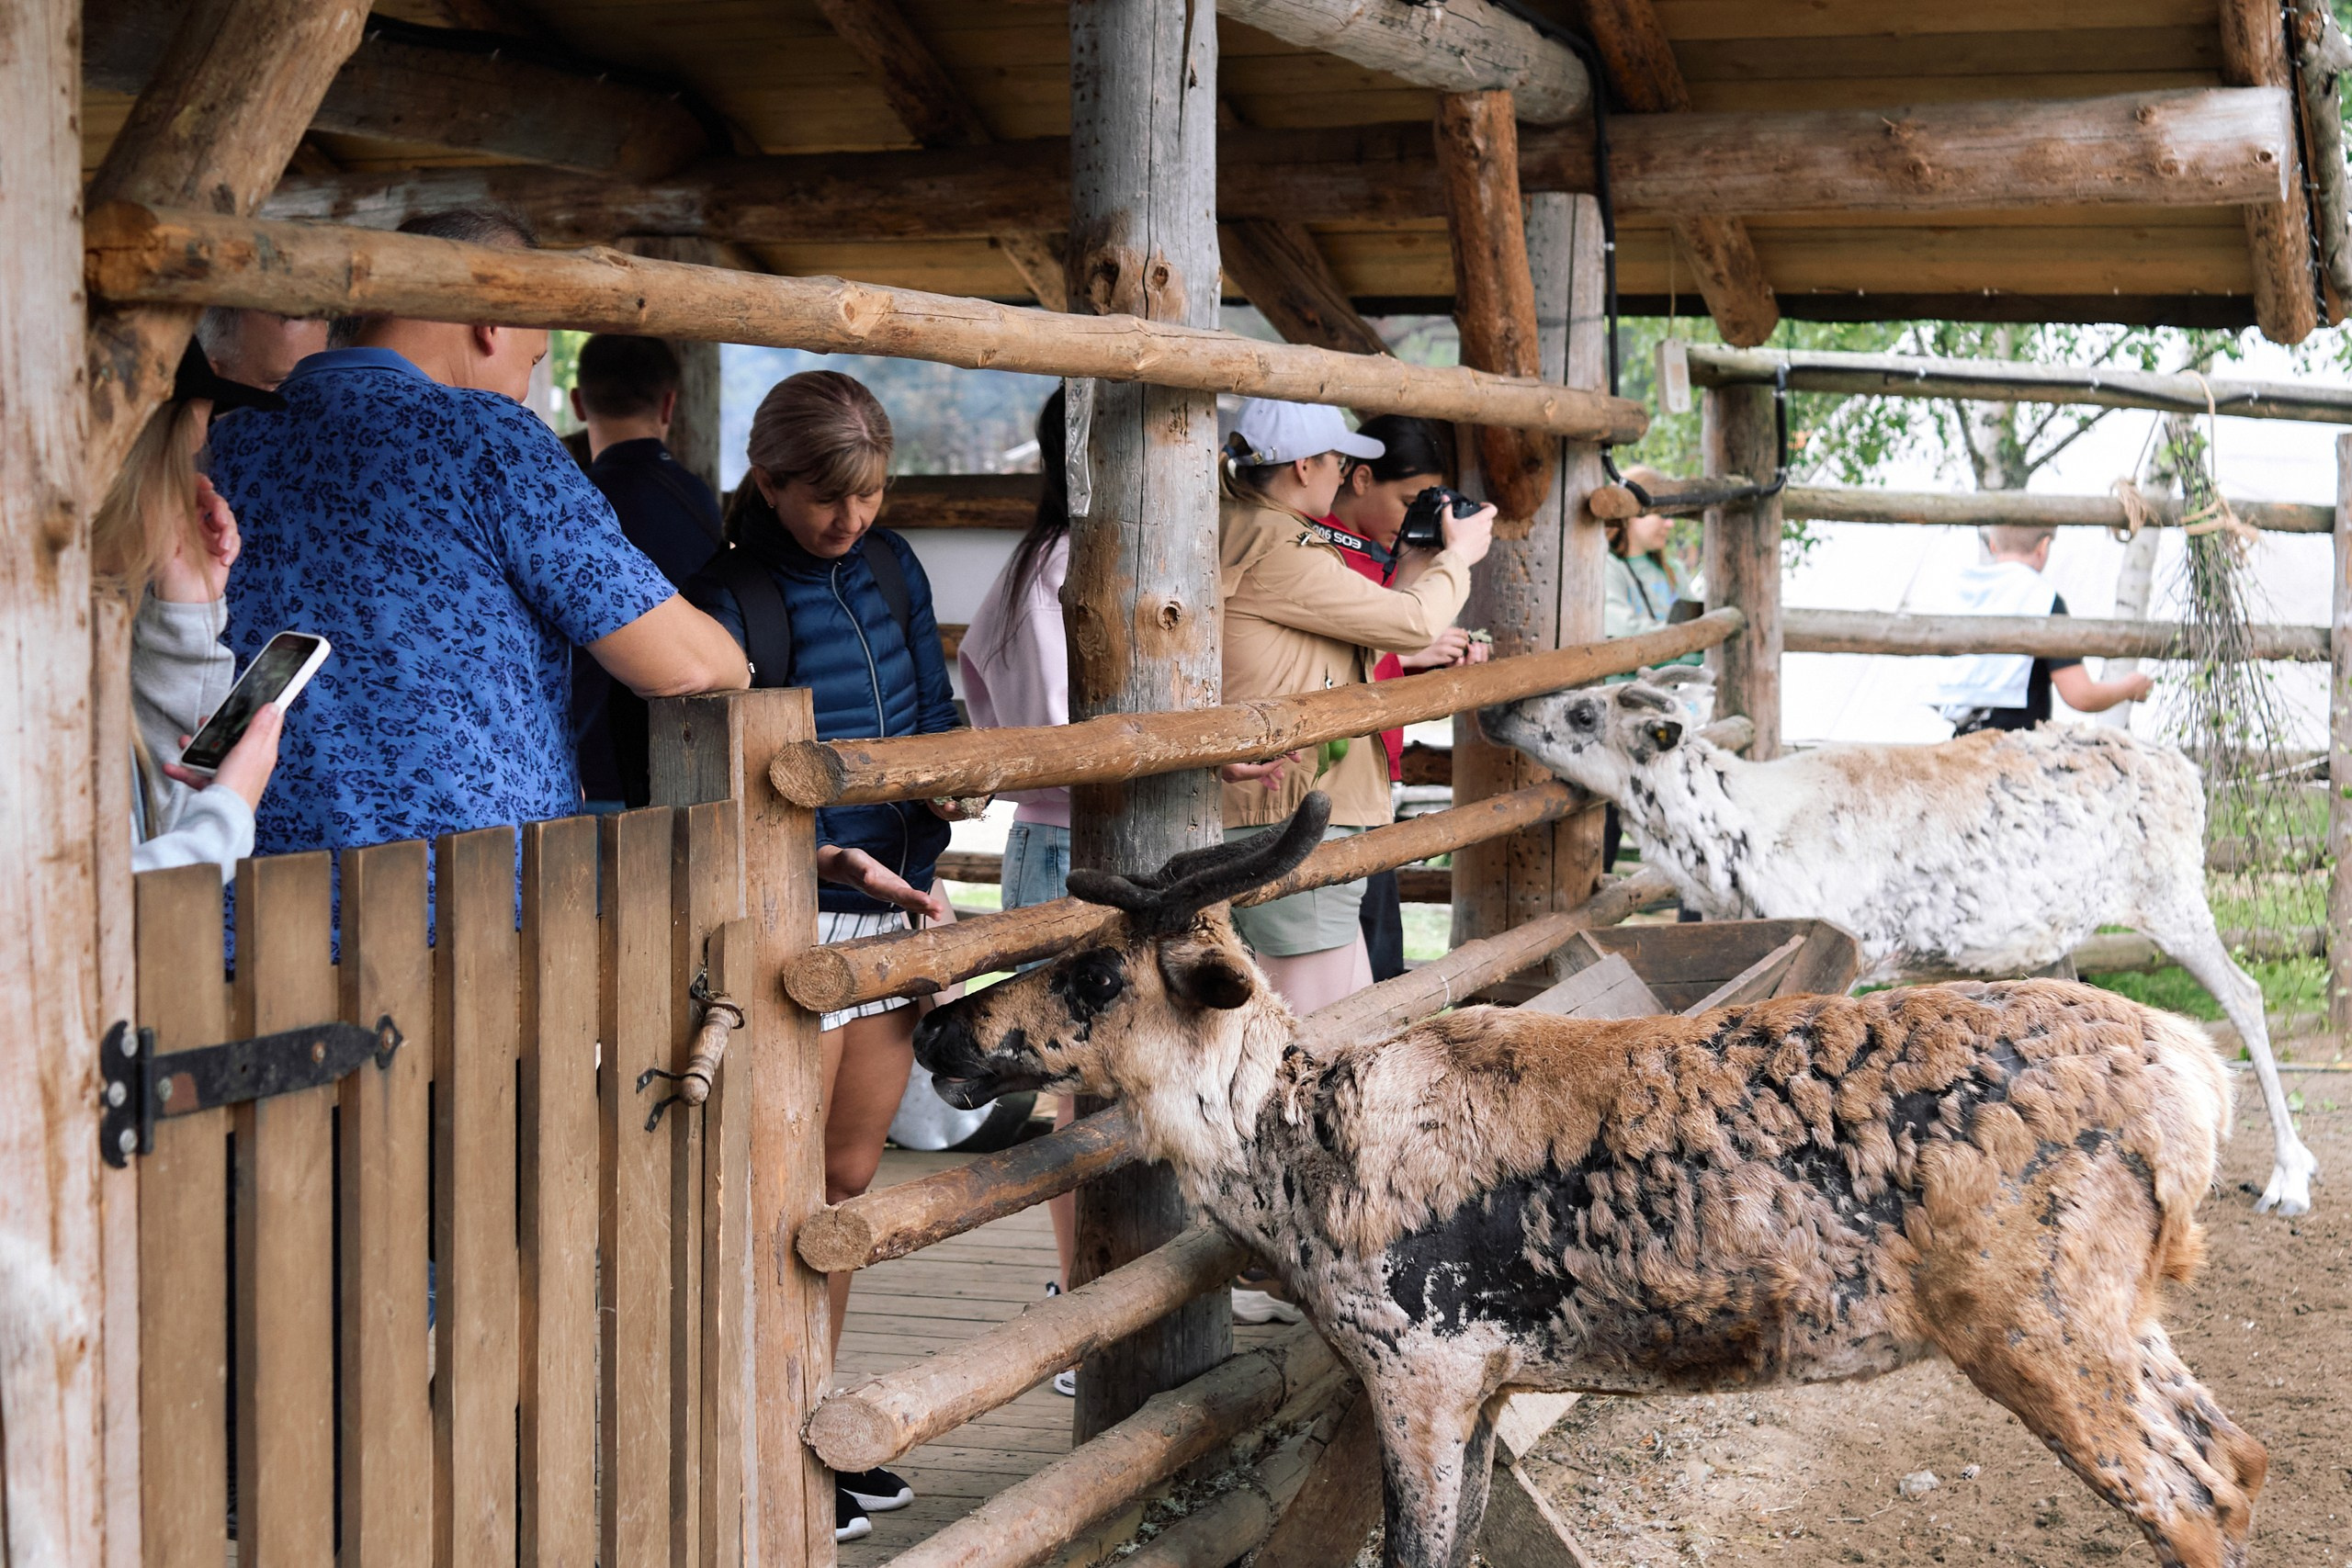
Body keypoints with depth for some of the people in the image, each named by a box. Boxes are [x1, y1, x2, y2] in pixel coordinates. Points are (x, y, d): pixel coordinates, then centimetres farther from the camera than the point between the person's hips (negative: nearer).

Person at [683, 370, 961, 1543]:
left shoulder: (890, 568, 8)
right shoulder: (730, 599, -13)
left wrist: (944, 786, -3)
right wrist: (855, 859, -25)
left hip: (893, 908, 7)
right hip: (790, 919, -7)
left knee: (849, 1180, 13)